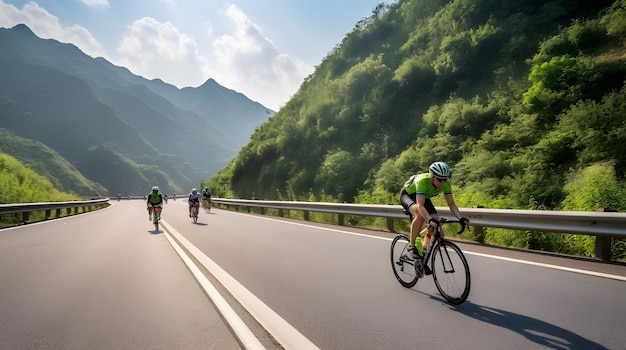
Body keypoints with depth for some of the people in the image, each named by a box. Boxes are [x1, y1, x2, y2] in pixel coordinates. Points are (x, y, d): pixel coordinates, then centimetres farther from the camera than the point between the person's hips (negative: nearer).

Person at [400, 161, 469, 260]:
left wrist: (461, 218, -38)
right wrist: (430, 220, -62)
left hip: (424, 197, 6)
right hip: (407, 195, -6)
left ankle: (425, 246, 12)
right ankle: (411, 245, -22)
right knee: (420, 214, -37)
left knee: (436, 221, -14)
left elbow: (452, 204, -21)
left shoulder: (446, 183, -24)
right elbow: (420, 205, -47)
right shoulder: (422, 181, -40)